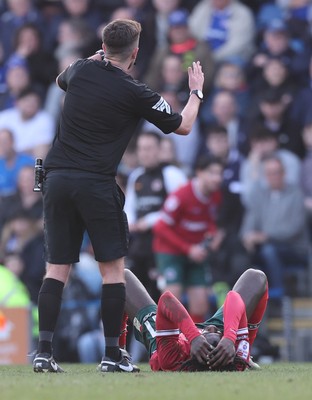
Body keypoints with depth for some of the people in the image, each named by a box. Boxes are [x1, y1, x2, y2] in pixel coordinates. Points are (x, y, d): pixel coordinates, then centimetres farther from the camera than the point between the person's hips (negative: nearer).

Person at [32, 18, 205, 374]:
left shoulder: (81, 71, 7)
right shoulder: (134, 94, -5)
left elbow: (61, 79, 35)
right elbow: (183, 126, 7)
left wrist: (97, 58, 41)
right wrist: (196, 92, 23)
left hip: (57, 178, 5)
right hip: (96, 184, -5)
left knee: (57, 268, 6)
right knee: (113, 268, 4)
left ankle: (44, 352, -2)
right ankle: (112, 355, 1)